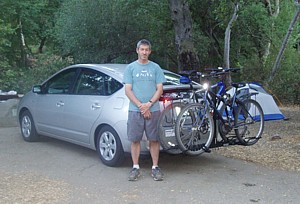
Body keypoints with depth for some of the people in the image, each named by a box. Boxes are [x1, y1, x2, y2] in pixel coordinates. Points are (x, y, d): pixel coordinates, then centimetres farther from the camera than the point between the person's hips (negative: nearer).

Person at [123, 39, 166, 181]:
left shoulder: (155, 68, 8)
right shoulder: (130, 67, 7)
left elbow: (159, 89, 4)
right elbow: (128, 90, 0)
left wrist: (149, 104, -11)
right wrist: (140, 106, -11)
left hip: (153, 110, 0)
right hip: (135, 110, 0)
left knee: (154, 140, 3)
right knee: (135, 140, 4)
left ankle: (155, 167, 12)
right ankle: (135, 167, 13)